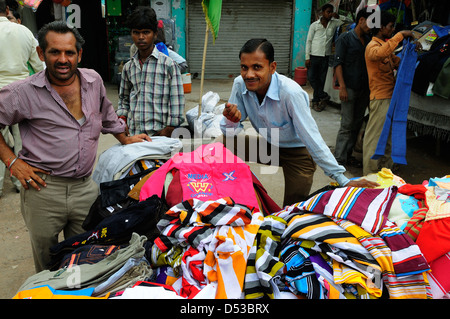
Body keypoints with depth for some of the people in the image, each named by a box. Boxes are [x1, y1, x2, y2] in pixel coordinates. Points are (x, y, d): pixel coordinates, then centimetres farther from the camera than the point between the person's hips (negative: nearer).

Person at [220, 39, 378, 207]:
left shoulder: (291, 93, -34)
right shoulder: (240, 84, -18)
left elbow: (312, 138, -31)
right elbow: (229, 132, -11)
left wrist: (342, 180, -31)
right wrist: (232, 120, -37)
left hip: (297, 152, -4)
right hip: (267, 145, 4)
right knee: (226, 143, -18)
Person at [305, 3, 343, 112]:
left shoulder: (334, 23, 8)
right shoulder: (314, 25, 3)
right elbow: (308, 41, 2)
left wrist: (338, 17, 1)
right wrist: (307, 57, -5)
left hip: (326, 56, 2)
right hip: (314, 55, -1)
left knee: (321, 79, 4)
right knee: (311, 77, -8)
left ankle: (315, 101, 14)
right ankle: (323, 96, 7)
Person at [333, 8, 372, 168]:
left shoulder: (368, 41, 16)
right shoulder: (345, 38, -3)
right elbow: (338, 63, -9)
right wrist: (342, 86, -17)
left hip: (364, 89, 7)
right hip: (349, 88, -6)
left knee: (357, 124, 9)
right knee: (347, 125, -7)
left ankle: (348, 155, 19)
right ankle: (339, 159, 0)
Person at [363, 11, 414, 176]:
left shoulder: (386, 45, 20)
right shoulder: (373, 46, -12)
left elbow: (398, 62, 23)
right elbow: (380, 53, -37)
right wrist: (400, 35, -28)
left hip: (390, 97, 10)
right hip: (380, 98, -10)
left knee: (389, 134, 17)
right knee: (375, 136, -6)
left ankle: (386, 167, 29)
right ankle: (370, 174, 0)